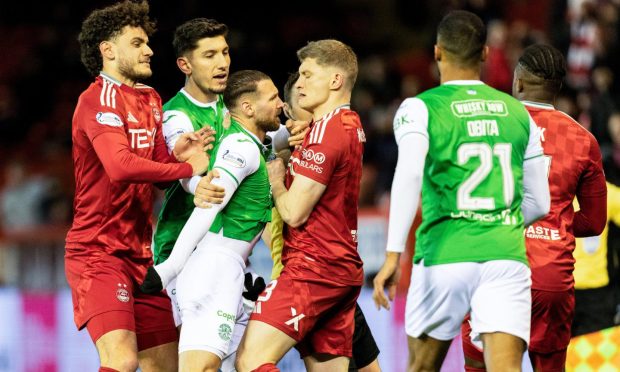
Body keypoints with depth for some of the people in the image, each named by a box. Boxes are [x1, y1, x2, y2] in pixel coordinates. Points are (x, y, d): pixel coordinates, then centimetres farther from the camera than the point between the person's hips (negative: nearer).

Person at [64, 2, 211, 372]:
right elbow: (121, 165, -27)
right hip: (98, 253, -9)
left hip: (140, 254, 9)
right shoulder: (99, 98, -12)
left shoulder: (151, 99, 16)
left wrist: (178, 155, -6)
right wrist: (188, 167, -17)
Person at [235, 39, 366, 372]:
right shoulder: (351, 126, 16)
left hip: (312, 267, -10)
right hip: (344, 269, 10)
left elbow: (294, 213, -15)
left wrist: (275, 177, 2)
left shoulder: (325, 130, -13)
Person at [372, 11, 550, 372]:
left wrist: (393, 254, -21)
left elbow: (408, 175, -17)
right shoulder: (518, 112, 14)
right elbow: (539, 203, 18)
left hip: (444, 257, -2)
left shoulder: (420, 109, 2)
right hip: (507, 256, 2)